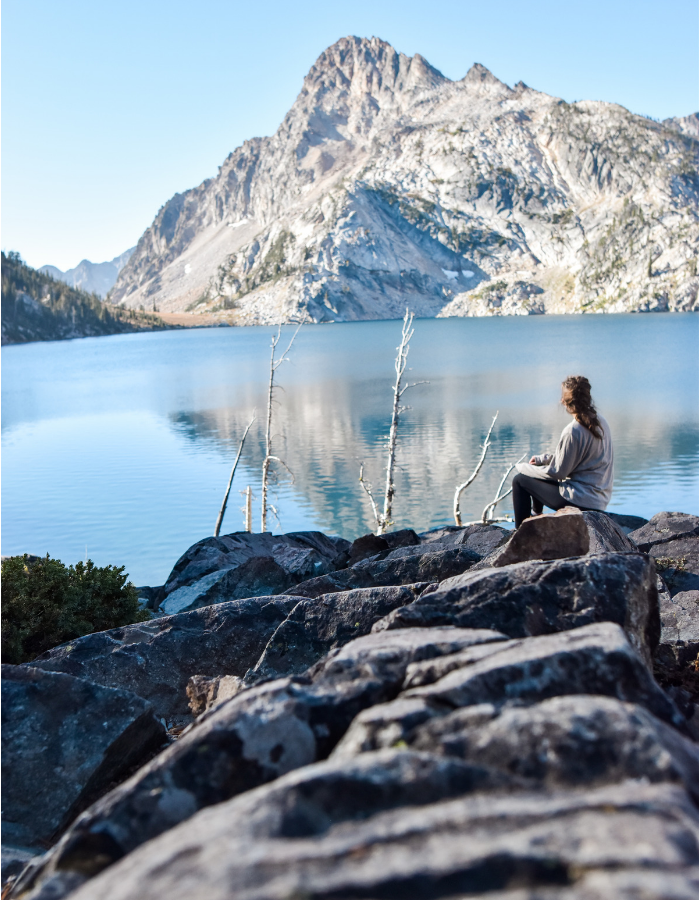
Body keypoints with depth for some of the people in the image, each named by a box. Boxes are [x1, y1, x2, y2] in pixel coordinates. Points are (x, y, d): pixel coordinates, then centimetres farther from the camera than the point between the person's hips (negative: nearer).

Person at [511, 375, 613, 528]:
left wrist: (523, 468, -3)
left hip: (583, 501, -9)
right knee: (538, 470, 26)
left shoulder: (573, 431, -24)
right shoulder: (599, 420, 4)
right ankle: (536, 514, 42)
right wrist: (541, 459, 14)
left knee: (520, 480, 1)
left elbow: (557, 472, -16)